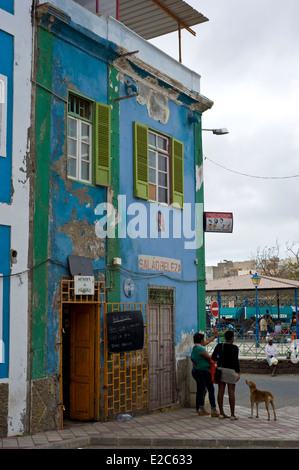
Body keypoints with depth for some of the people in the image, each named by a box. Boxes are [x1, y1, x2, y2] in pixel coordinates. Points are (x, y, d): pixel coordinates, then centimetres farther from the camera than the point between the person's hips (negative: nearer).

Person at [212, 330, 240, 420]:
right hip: (230, 370, -5)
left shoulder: (219, 346, 2)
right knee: (231, 392, -1)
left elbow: (213, 357, 3)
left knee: (220, 391, 7)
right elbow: (236, 361, -19)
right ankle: (232, 415, 0)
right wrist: (238, 373, -21)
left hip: (220, 369, 5)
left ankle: (221, 413, 11)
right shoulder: (234, 348, -11)